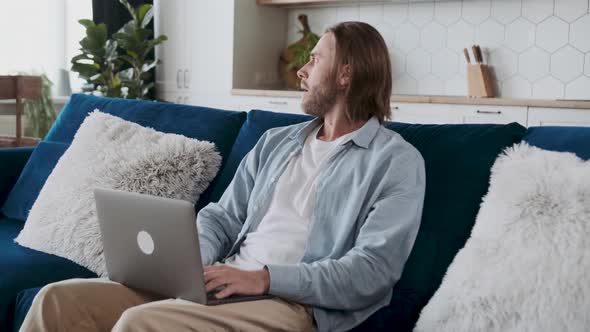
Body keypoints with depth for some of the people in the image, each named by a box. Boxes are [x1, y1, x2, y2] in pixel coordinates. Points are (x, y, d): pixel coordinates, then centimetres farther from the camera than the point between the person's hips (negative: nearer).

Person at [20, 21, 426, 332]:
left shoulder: (397, 162, -2)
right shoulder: (276, 141, 20)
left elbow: (372, 271, -13)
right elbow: (222, 218, 18)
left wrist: (265, 278, -20)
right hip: (221, 284, 7)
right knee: (59, 299, -8)